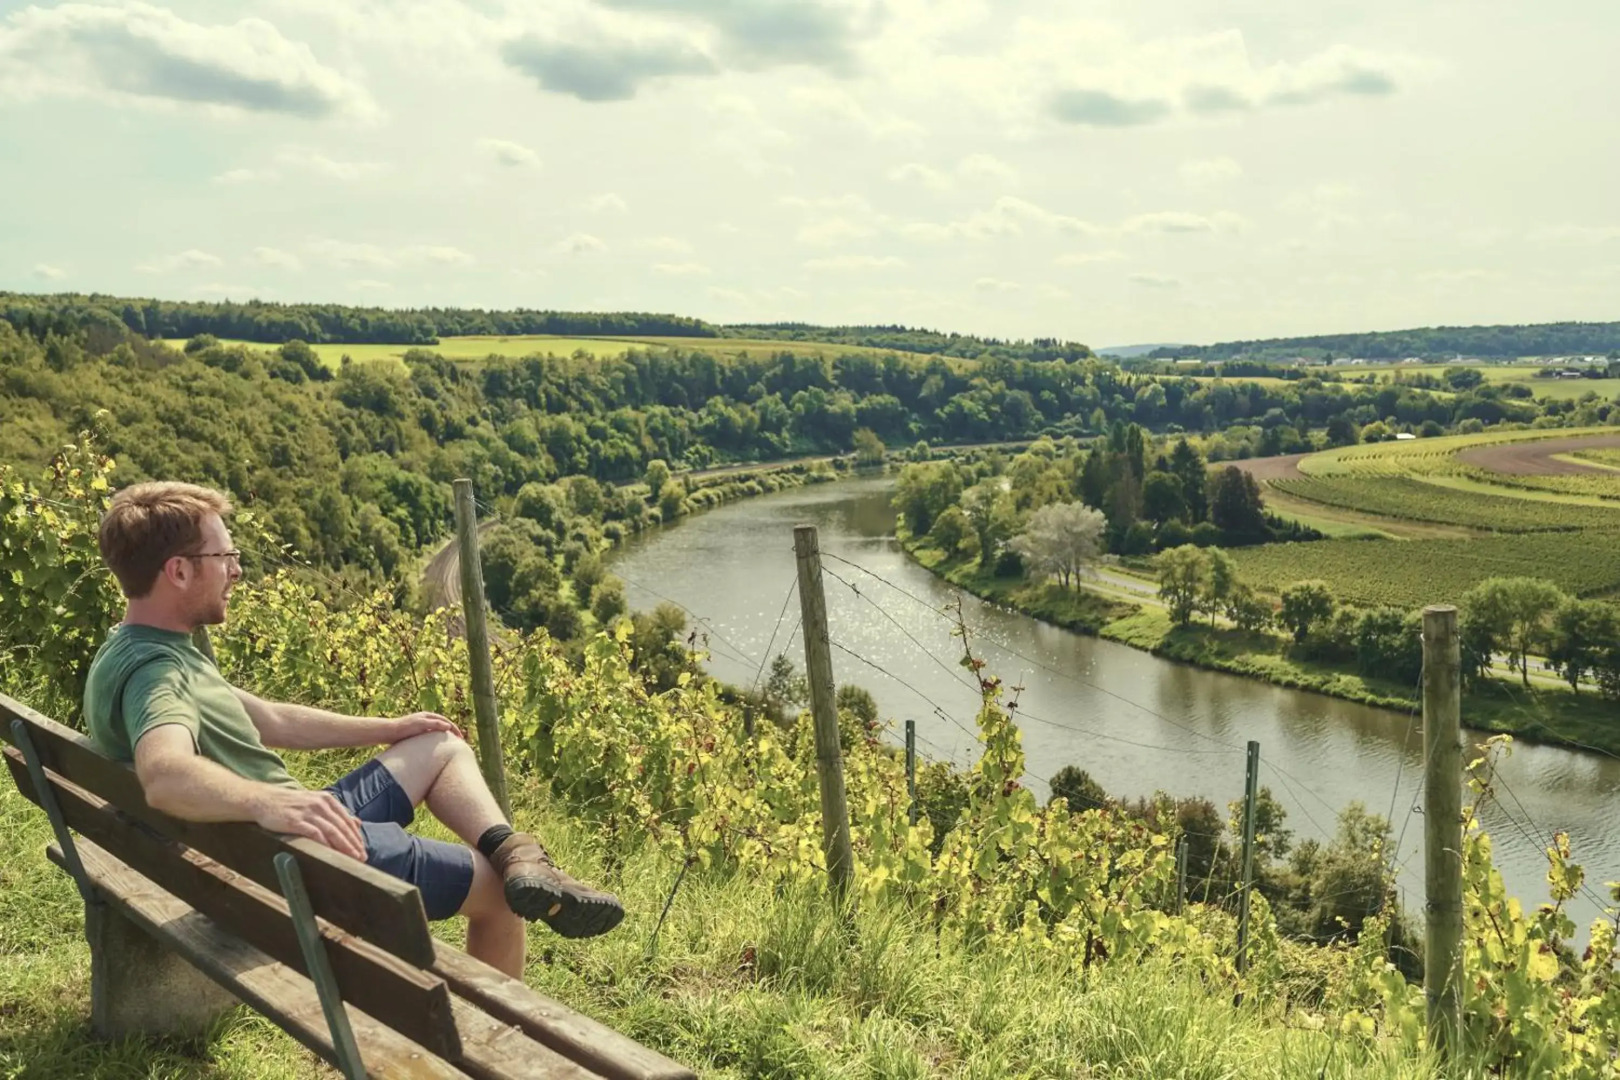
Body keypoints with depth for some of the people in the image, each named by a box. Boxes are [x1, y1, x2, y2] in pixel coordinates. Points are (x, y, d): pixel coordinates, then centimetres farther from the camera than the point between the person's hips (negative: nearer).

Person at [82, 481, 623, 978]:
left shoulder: (163, 652, 11)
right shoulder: (150, 669, -22)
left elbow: (270, 720, 20)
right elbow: (164, 774, -45)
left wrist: (390, 728, 21)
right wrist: (268, 801, -63)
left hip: (301, 824, 10)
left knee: (443, 748, 19)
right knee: (497, 889, 1)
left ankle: (517, 855, -5)